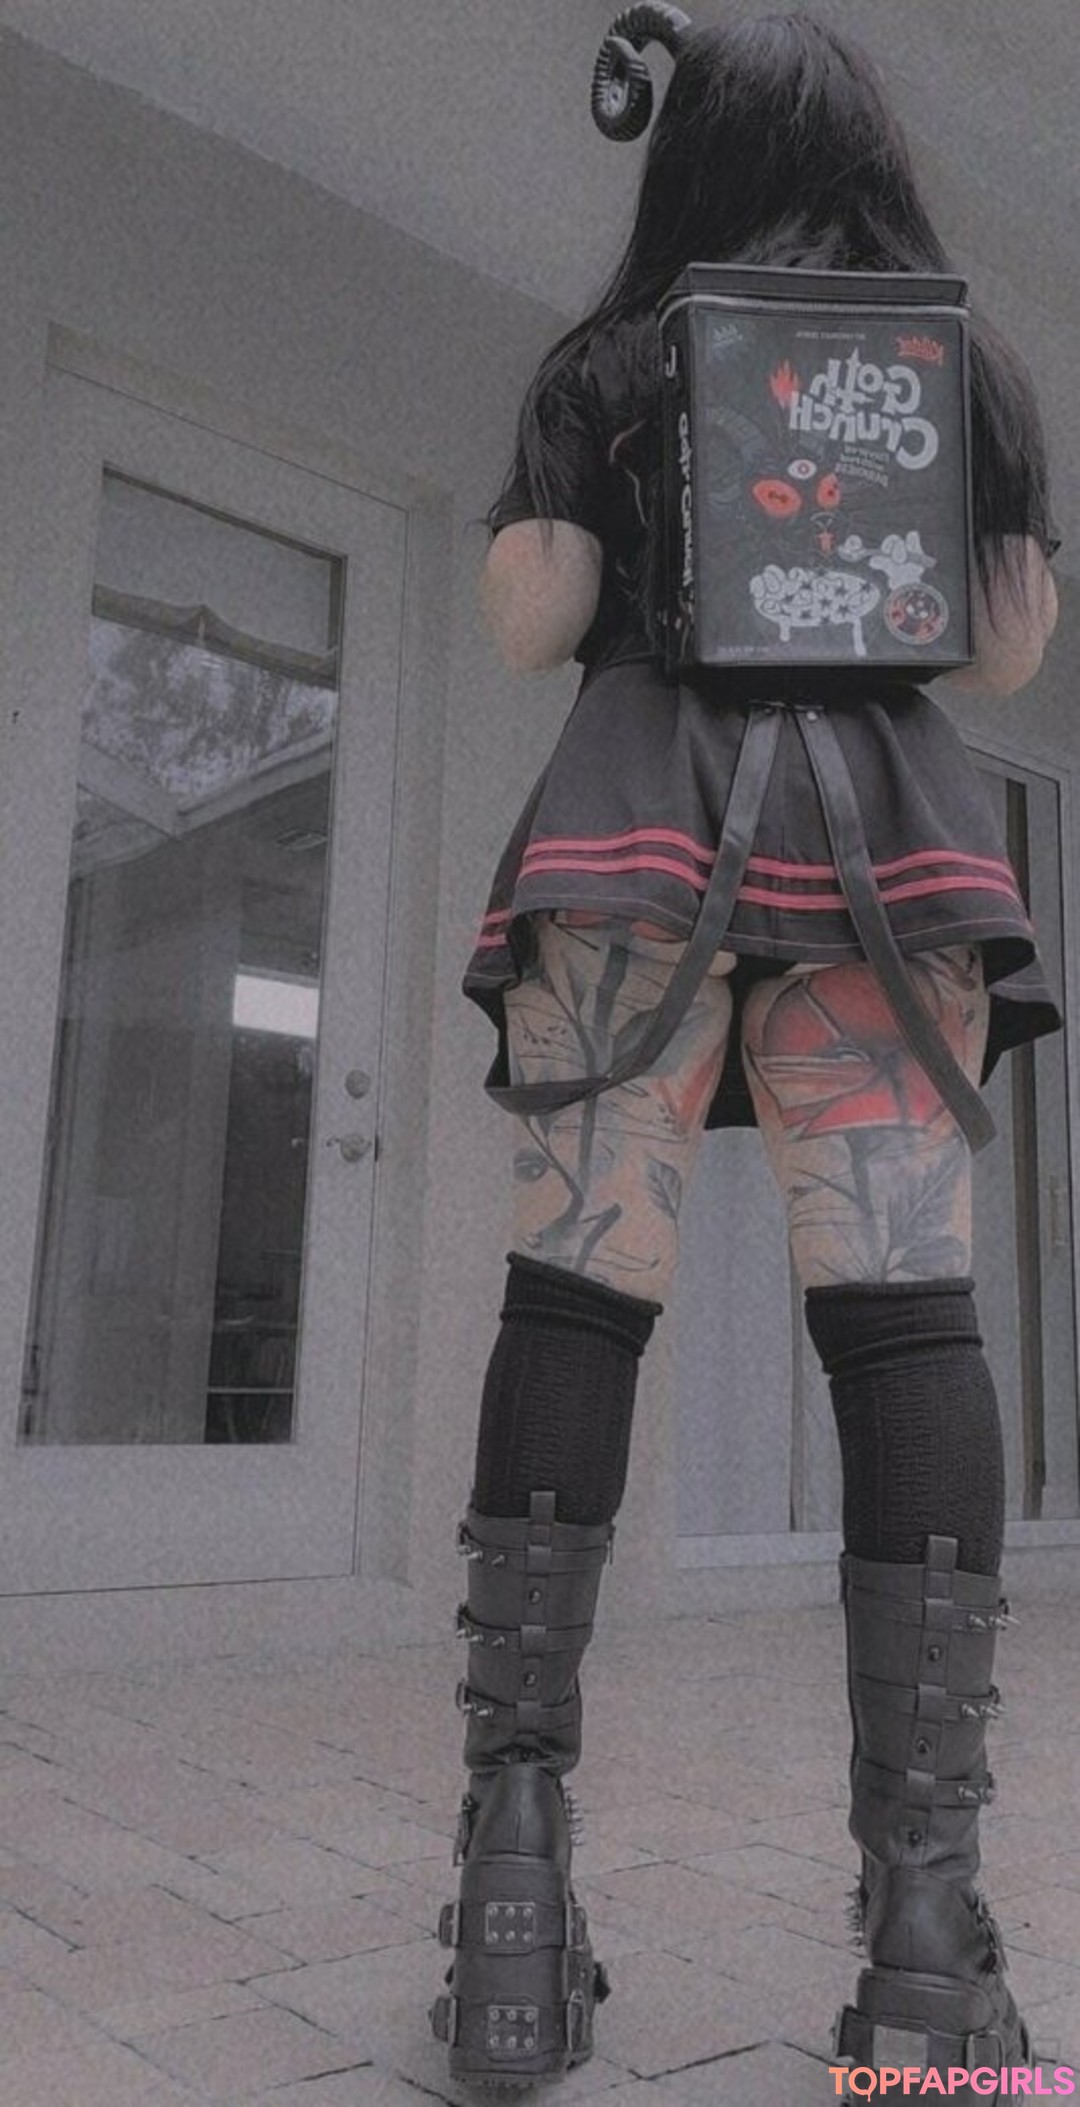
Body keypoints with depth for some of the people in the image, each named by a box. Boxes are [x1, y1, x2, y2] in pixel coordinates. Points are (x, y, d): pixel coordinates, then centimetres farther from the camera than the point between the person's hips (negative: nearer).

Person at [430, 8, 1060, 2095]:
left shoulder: (614, 357, 15)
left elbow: (529, 625, 7)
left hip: (639, 823, -1)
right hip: (891, 835, 2)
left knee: (571, 1300, -7)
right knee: (905, 1318, -8)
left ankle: (514, 1873, -10)